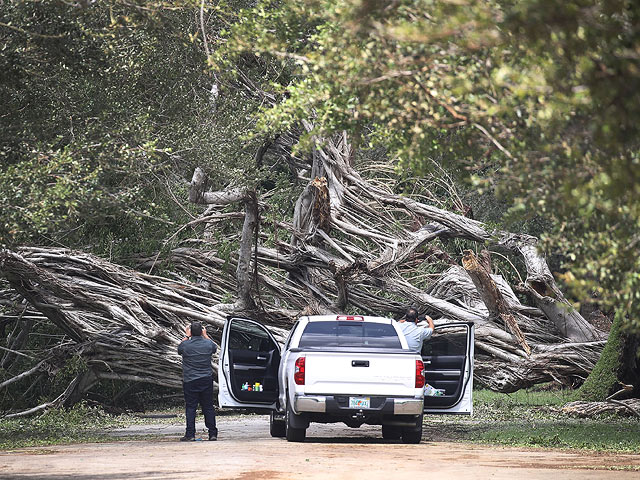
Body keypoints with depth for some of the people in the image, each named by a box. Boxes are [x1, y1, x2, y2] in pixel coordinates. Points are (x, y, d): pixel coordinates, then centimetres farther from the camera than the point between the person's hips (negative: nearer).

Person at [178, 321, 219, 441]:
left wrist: (187, 336, 21)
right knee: (208, 407, 8)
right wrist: (205, 335, 28)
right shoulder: (208, 344, -4)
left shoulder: (186, 345, -10)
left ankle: (190, 434, -2)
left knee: (190, 408, 2)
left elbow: (179, 349, 15)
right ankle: (212, 433, 8)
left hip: (190, 381, -2)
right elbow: (214, 347, 21)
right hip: (206, 380, 2)